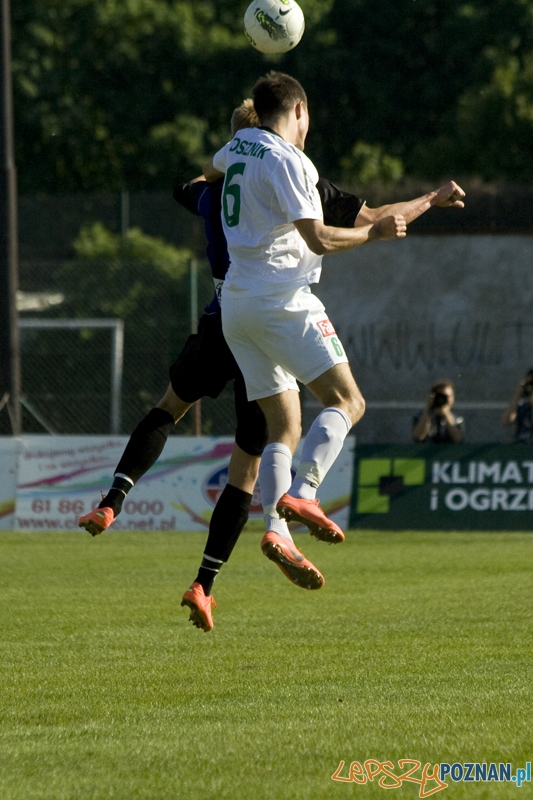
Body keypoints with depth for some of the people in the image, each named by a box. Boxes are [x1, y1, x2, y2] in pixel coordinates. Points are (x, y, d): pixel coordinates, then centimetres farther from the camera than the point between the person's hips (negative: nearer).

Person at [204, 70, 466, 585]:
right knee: (345, 401, -10)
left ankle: (275, 528, -12)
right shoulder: (286, 161, -9)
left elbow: (210, 171, 41)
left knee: (283, 428, 6)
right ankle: (302, 494, -29)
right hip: (281, 299, -8)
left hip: (235, 305, 8)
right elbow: (319, 239, -14)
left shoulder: (241, 144, 16)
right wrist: (374, 231, 1)